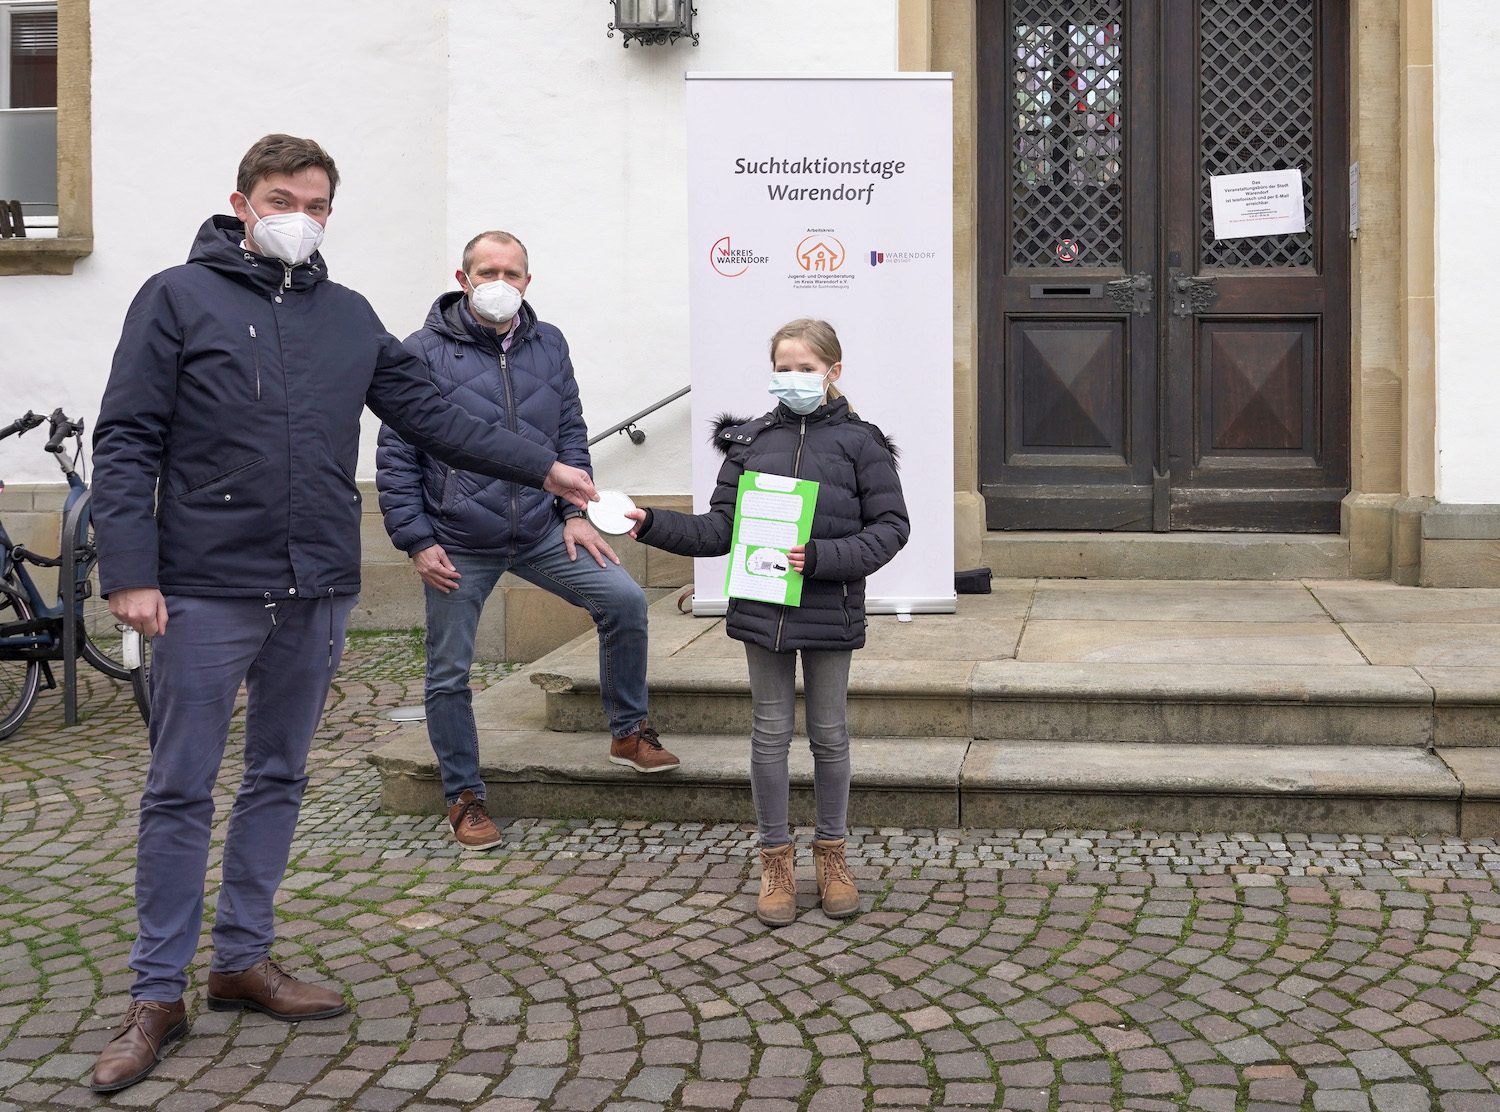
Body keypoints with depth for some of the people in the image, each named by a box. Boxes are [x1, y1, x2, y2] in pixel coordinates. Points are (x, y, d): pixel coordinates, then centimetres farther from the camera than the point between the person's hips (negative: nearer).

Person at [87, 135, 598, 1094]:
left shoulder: (350, 317, 11)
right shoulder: (179, 298, -3)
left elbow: (431, 416, 13)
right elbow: (126, 443, -6)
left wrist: (542, 466, 8)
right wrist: (131, 572, -14)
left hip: (318, 593, 5)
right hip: (207, 593, -5)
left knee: (280, 780, 13)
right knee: (181, 792, 1)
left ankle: (244, 960, 27)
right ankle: (158, 995, 12)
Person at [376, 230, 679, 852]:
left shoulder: (549, 345, 6)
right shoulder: (425, 352, -7)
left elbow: (571, 434, 13)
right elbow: (396, 456, -6)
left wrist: (575, 511, 3)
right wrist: (417, 541, -10)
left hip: (541, 533, 3)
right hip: (458, 546, -3)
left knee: (624, 601, -8)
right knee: (449, 675, 5)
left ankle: (628, 731, 12)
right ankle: (463, 796, 23)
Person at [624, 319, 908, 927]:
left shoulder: (858, 442, -3)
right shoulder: (750, 439, 6)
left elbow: (890, 526, -6)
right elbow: (719, 529, 6)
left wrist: (822, 556, -18)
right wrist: (653, 524, -8)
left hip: (830, 613, -2)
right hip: (762, 609, 2)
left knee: (829, 734, 11)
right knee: (769, 734, 9)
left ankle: (831, 852, 28)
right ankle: (775, 859, 22)